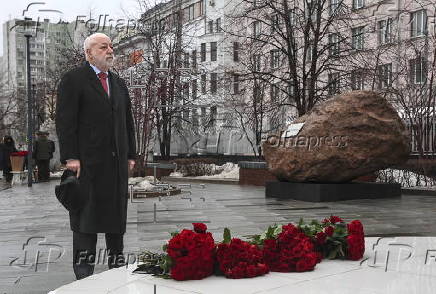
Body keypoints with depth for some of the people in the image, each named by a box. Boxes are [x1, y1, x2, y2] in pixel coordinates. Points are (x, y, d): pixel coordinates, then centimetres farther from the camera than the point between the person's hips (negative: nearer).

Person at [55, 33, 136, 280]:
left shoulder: (119, 84, 18)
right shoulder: (74, 80, -2)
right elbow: (65, 121, -9)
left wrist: (131, 154, 12)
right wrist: (71, 157, -16)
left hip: (117, 161, 6)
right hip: (88, 161, -6)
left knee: (117, 214, 10)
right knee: (86, 216, 1)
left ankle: (117, 267, 21)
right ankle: (84, 273, 10)